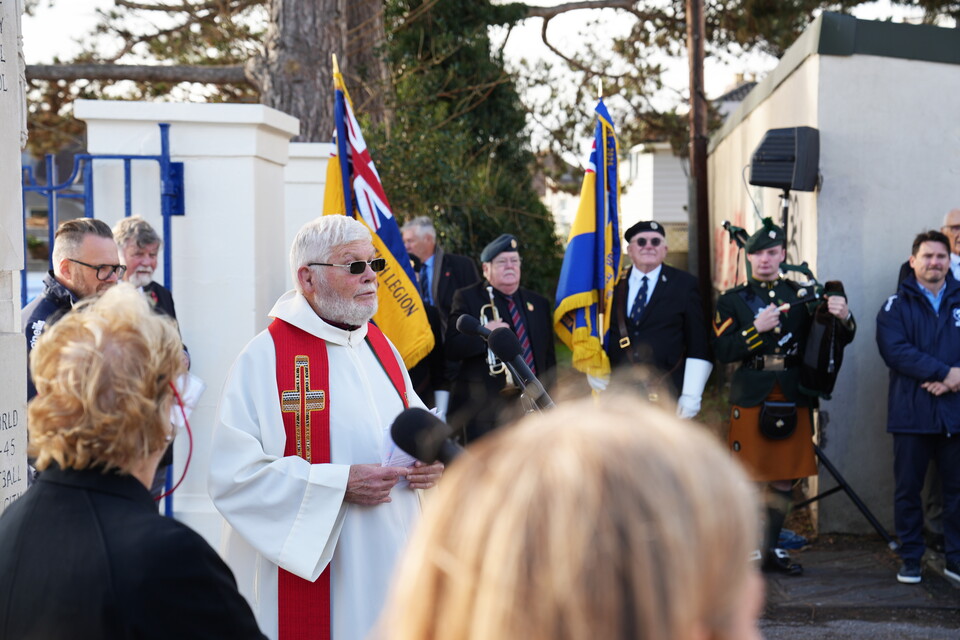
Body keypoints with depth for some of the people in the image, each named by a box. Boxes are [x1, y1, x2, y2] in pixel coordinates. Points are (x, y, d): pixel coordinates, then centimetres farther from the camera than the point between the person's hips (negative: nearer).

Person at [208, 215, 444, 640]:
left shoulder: (380, 348, 10)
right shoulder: (264, 359, -12)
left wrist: (428, 461, -3)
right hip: (310, 574, -6)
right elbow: (233, 477, -18)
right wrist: (340, 483, -21)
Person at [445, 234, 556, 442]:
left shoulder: (539, 303, 16)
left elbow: (549, 357, 18)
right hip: (483, 408, -4)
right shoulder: (467, 298, 2)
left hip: (531, 407, 4)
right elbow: (451, 348, -7)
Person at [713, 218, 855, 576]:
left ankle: (771, 549, 21)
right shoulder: (732, 301, 4)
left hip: (793, 400, 3)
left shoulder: (803, 296, 10)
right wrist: (757, 328, -19)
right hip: (751, 399, -3)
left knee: (784, 480, 9)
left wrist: (843, 318, -17)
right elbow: (722, 351, -7)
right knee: (748, 479, -3)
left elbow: (841, 339, 5)